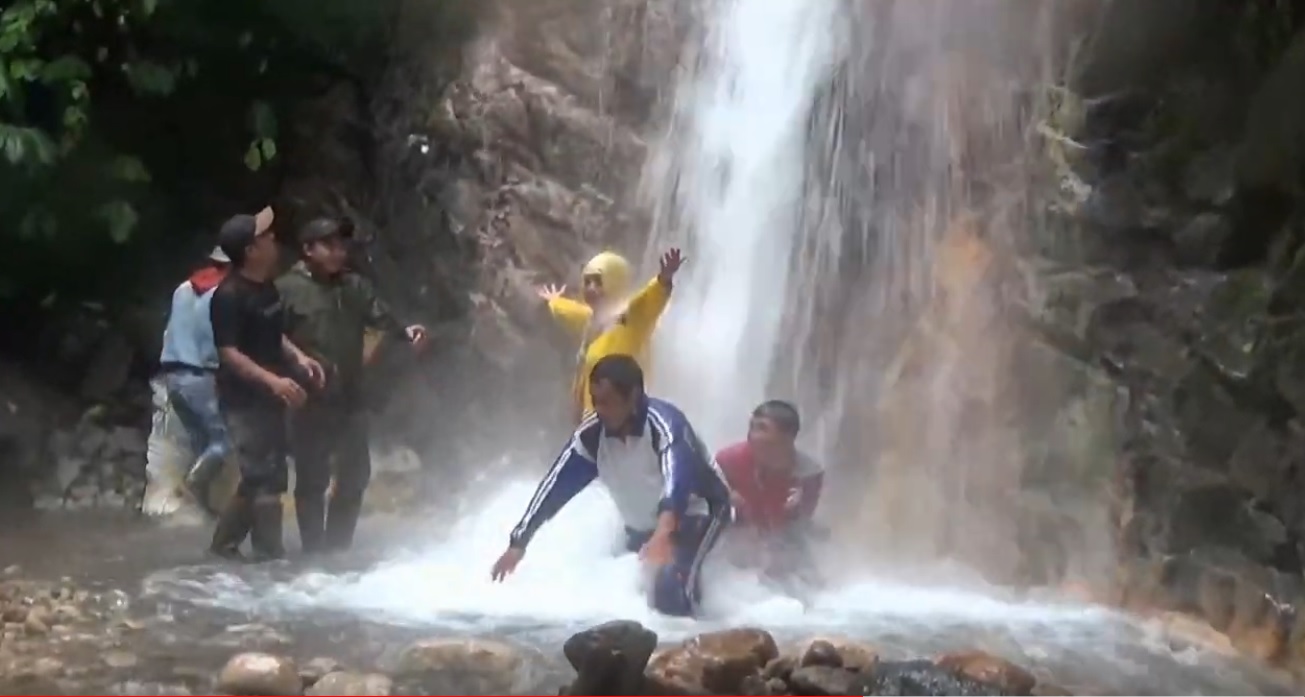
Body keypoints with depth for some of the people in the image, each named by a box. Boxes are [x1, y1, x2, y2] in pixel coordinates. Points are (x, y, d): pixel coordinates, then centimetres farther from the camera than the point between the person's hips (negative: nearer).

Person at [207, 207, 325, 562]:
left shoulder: (267, 287, 8)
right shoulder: (229, 295, -18)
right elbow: (229, 353, -22)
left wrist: (298, 357, 5)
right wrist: (273, 380, -31)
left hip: (267, 399, 9)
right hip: (244, 401, -9)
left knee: (259, 479, 16)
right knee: (265, 480, -5)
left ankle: (223, 545, 28)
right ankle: (269, 557, 4)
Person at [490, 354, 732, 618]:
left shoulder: (663, 423, -33)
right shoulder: (592, 433, -15)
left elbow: (676, 478, -51)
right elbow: (556, 485, -12)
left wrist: (663, 534, -69)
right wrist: (518, 544, -17)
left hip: (698, 512, -7)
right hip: (642, 526, 7)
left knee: (672, 583, -29)